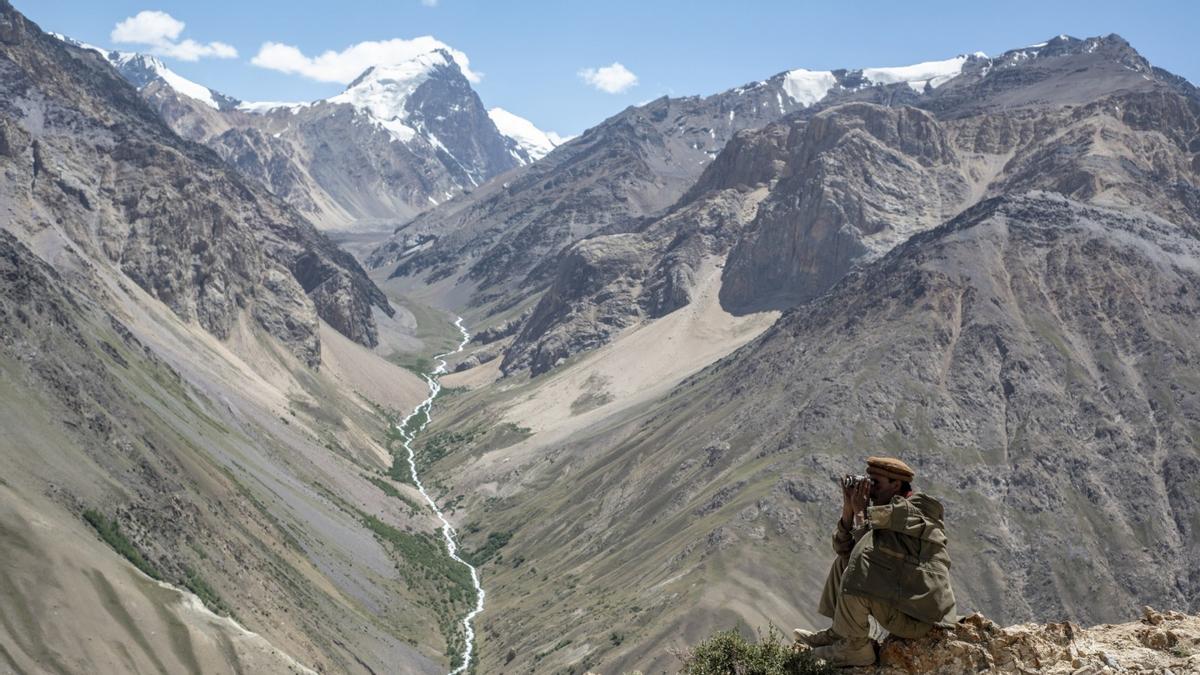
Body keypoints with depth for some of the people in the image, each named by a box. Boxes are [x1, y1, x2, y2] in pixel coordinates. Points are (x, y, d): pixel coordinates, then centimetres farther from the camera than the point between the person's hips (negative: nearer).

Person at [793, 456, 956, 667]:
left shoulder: (917, 511, -16)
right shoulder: (886, 512, 11)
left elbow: (866, 546, -26)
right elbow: (843, 548, 10)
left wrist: (860, 511, -12)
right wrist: (848, 510, -3)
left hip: (916, 617, -10)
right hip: (900, 596, 10)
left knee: (856, 577, -25)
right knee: (844, 561, 15)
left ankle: (855, 647, -8)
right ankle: (837, 633, 11)